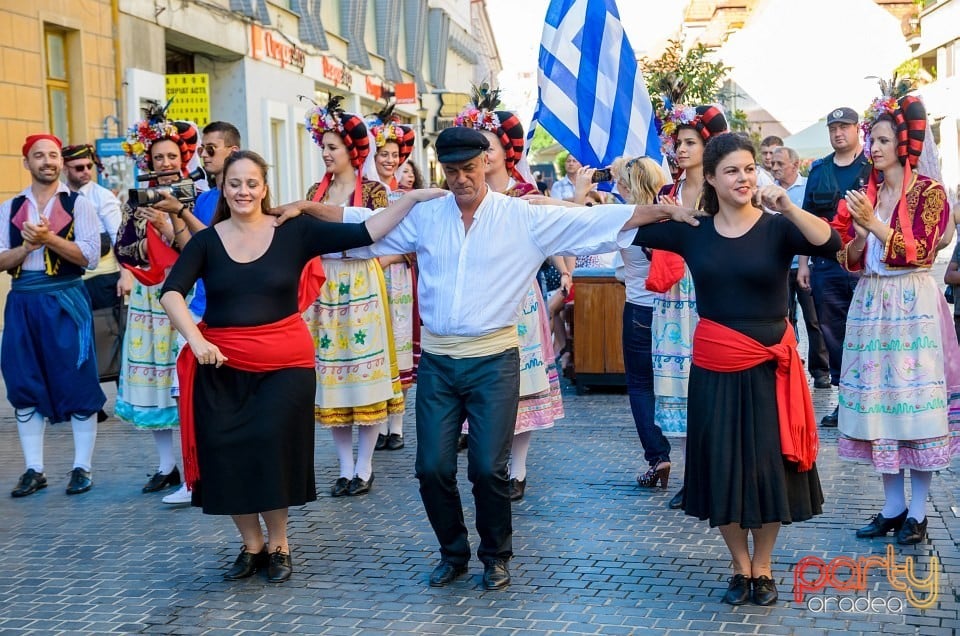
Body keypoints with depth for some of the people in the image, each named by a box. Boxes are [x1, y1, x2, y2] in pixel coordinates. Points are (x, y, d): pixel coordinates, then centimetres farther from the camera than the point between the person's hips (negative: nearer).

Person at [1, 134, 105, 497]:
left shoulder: (78, 205, 1)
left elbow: (90, 256, -8)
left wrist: (49, 238, -18)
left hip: (66, 301, -3)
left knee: (76, 383, -1)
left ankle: (82, 467, 8)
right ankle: (34, 469, 14)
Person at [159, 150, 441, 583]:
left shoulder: (295, 233, -1)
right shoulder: (206, 242, 2)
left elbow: (363, 234, -6)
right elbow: (171, 292, -7)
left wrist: (412, 199, -14)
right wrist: (196, 340, -22)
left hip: (284, 362, -2)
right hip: (221, 364, 2)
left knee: (273, 450, -6)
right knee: (226, 456, 2)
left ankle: (278, 546, 17)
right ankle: (251, 545, 24)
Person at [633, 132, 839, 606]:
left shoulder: (777, 228, -6)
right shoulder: (691, 231, 1)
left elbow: (830, 244, -22)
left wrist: (787, 206, -32)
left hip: (770, 366, -1)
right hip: (715, 367, 2)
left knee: (769, 465, 8)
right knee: (722, 466, 9)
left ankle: (762, 569, 27)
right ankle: (740, 567, 28)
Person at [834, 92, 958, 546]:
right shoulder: (864, 194, 12)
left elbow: (920, 251, -13)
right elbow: (848, 261, 10)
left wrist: (875, 224, -19)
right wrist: (860, 235, -9)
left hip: (912, 306, -5)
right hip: (870, 305, 5)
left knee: (917, 404, -3)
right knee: (878, 403, 5)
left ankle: (917, 513, 5)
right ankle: (893, 506, 15)